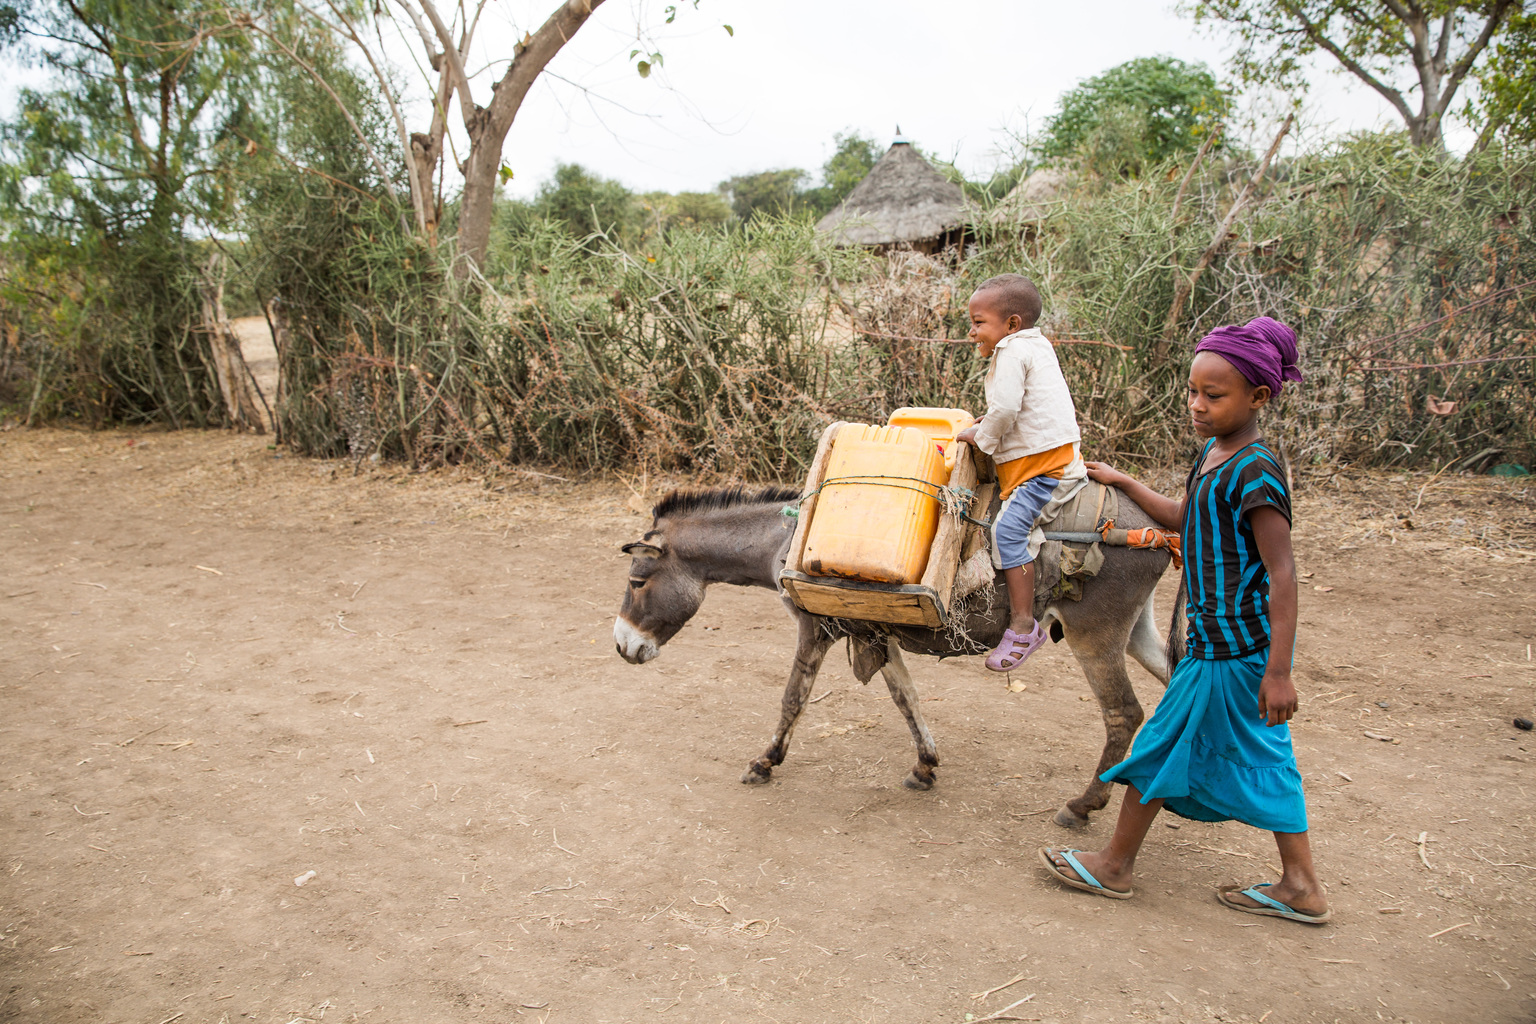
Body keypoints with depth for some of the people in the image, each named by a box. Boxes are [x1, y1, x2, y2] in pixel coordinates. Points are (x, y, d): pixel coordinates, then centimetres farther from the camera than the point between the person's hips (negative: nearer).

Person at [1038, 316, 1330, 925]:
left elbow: (1283, 572, -22)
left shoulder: (1254, 471, -20)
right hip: (1234, 641, 9)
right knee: (1262, 759, 15)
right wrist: (1122, 483, 28)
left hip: (1230, 647, -9)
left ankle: (1113, 867, 20)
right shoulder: (1213, 455, 8)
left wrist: (1278, 669, -24)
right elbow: (1184, 520, 25)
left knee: (1163, 748, 4)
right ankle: (1300, 887, 26)